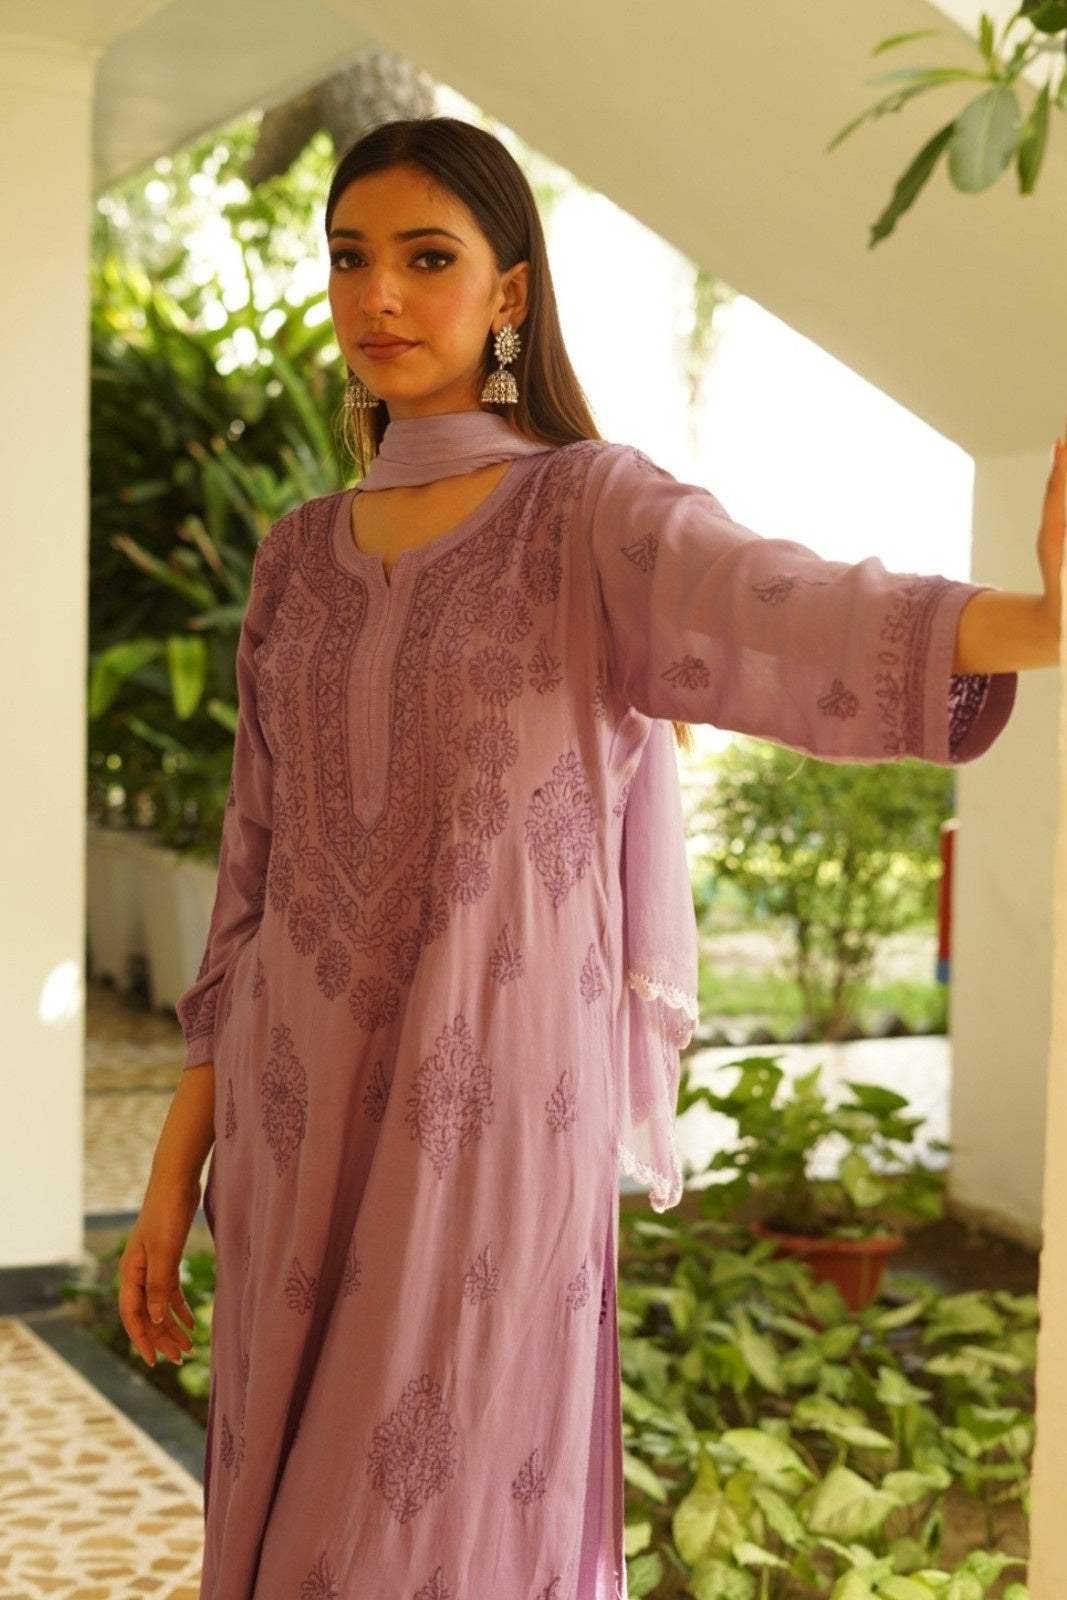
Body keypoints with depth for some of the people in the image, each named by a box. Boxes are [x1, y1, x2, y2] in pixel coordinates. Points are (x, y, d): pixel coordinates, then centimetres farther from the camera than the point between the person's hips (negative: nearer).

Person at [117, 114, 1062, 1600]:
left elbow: (790, 614, -26)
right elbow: (257, 881, 13)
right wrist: (180, 1160, 10)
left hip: (495, 1122, -5)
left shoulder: (593, 511, -4)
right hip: (302, 1140, 5)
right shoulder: (301, 557, 12)